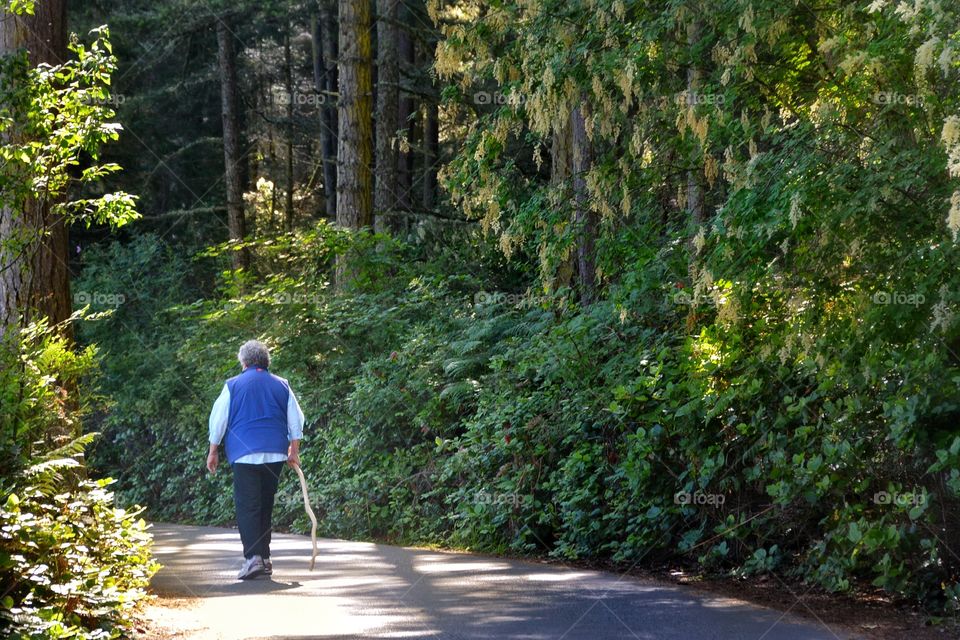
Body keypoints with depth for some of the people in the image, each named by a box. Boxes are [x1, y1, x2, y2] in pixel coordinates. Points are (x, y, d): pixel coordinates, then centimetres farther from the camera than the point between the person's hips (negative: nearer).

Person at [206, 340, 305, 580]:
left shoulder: (233, 385, 1)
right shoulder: (281, 385, 9)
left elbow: (218, 420, 2)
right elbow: (295, 420, 10)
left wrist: (213, 452, 10)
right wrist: (294, 451, 17)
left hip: (245, 454, -4)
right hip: (275, 455, 4)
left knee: (247, 506, -7)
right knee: (266, 506, 13)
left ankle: (253, 557, -20)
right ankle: (264, 557, 15)